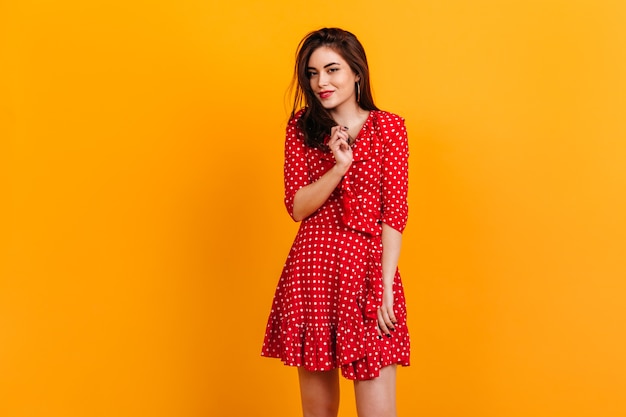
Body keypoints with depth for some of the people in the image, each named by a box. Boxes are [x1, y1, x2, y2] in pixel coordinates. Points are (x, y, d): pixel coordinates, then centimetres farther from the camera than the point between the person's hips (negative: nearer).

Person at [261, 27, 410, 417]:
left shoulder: (388, 127, 0)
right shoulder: (301, 128, 7)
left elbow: (394, 214, -4)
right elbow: (297, 207, 1)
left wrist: (386, 290, -11)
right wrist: (338, 167, -15)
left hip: (367, 268, -2)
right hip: (311, 269, 2)